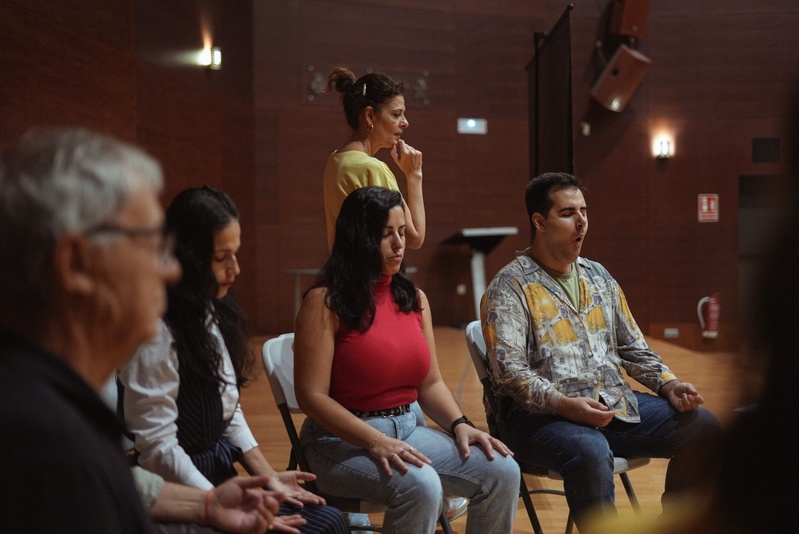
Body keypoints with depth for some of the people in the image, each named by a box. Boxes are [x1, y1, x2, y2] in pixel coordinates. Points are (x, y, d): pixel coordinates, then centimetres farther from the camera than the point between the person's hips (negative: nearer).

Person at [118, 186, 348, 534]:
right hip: (184, 495, -8)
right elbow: (157, 448, -20)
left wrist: (267, 475, 4)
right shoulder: (157, 332, -20)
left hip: (222, 472, 8)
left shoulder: (214, 313, 8)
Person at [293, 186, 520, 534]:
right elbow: (312, 396, -14)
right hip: (343, 441, -6)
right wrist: (376, 442, -24)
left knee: (502, 472, -11)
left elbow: (430, 384, 14)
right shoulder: (326, 302, -10)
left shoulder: (414, 298, 10)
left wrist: (459, 424, -5)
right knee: (420, 486, -34)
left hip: (407, 429, 7)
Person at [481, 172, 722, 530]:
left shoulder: (599, 277, 17)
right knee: (591, 453, -37)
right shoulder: (510, 286, -5)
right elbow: (509, 369, -15)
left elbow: (633, 348, 20)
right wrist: (564, 404, -28)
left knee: (703, 426, -8)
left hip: (614, 403, 7)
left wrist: (668, 384, 2)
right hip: (542, 414, -7)